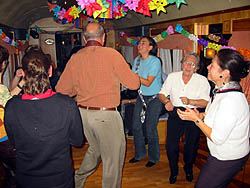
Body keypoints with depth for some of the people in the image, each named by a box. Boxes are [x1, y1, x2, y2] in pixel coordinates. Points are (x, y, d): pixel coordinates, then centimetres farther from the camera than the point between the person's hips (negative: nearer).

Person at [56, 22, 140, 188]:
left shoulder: (75, 58, 3)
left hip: (83, 112, 7)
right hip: (106, 115, -6)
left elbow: (61, 90, 5)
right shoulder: (112, 54, -11)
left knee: (95, 149, 28)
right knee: (113, 158, 9)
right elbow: (134, 84, -9)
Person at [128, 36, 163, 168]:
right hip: (141, 96, 6)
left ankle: (153, 158, 20)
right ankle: (139, 154, 26)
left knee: (150, 129, -1)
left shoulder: (155, 61, -14)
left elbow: (148, 83, -19)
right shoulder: (137, 60, 6)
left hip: (154, 98, -6)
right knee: (136, 126, 6)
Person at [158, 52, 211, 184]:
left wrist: (190, 102, -25)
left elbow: (205, 102, -9)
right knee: (171, 145, -4)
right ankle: (173, 171, 24)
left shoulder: (202, 80, -2)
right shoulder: (172, 77, 5)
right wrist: (167, 101, -11)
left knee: (191, 146, 7)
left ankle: (188, 169, 38)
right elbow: (162, 94, 10)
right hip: (175, 113, 1)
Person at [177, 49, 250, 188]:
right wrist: (201, 115, -4)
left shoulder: (230, 100, -33)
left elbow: (217, 138, -28)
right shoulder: (223, 90, -1)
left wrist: (196, 119, -20)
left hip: (227, 160, -9)